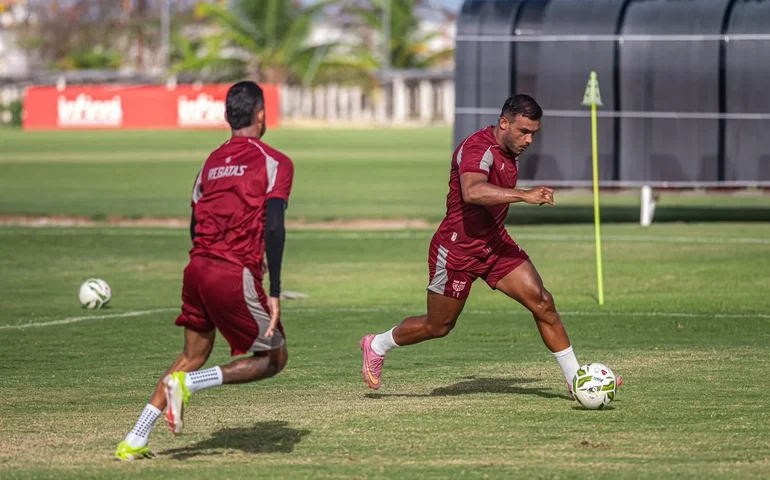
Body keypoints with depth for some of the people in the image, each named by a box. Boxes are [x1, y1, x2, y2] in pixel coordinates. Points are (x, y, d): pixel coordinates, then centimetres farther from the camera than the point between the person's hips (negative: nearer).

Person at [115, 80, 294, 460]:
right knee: (274, 358, 9)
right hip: (237, 276, -7)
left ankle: (134, 441, 11)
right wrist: (274, 293, -16)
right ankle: (188, 383, -9)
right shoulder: (274, 162, -4)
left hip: (197, 268, 7)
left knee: (193, 355, 20)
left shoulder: (212, 162, 16)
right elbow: (273, 227, -15)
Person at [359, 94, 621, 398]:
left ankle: (575, 379, -3)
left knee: (542, 302, -7)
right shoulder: (478, 148, -24)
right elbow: (473, 192, -45)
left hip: (495, 244, 8)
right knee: (438, 326, 7)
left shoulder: (510, 151, 6)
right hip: (457, 250, -8)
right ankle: (376, 346, 33)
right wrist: (524, 196, -50)